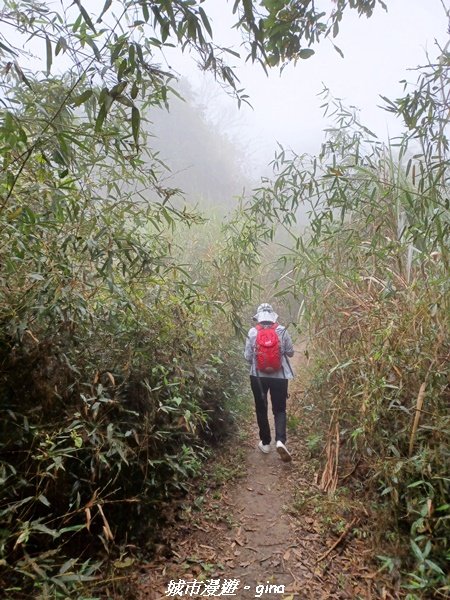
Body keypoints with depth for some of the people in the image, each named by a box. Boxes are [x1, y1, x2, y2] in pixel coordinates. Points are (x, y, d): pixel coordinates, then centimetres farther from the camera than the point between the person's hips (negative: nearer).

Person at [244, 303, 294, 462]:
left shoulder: (252, 332, -6)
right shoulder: (282, 331, -6)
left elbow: (247, 357, -2)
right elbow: (290, 352, 2)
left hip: (258, 376, 0)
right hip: (279, 376, 0)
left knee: (261, 409, 16)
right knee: (279, 409, 10)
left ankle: (265, 443, 24)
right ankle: (280, 440, -10)